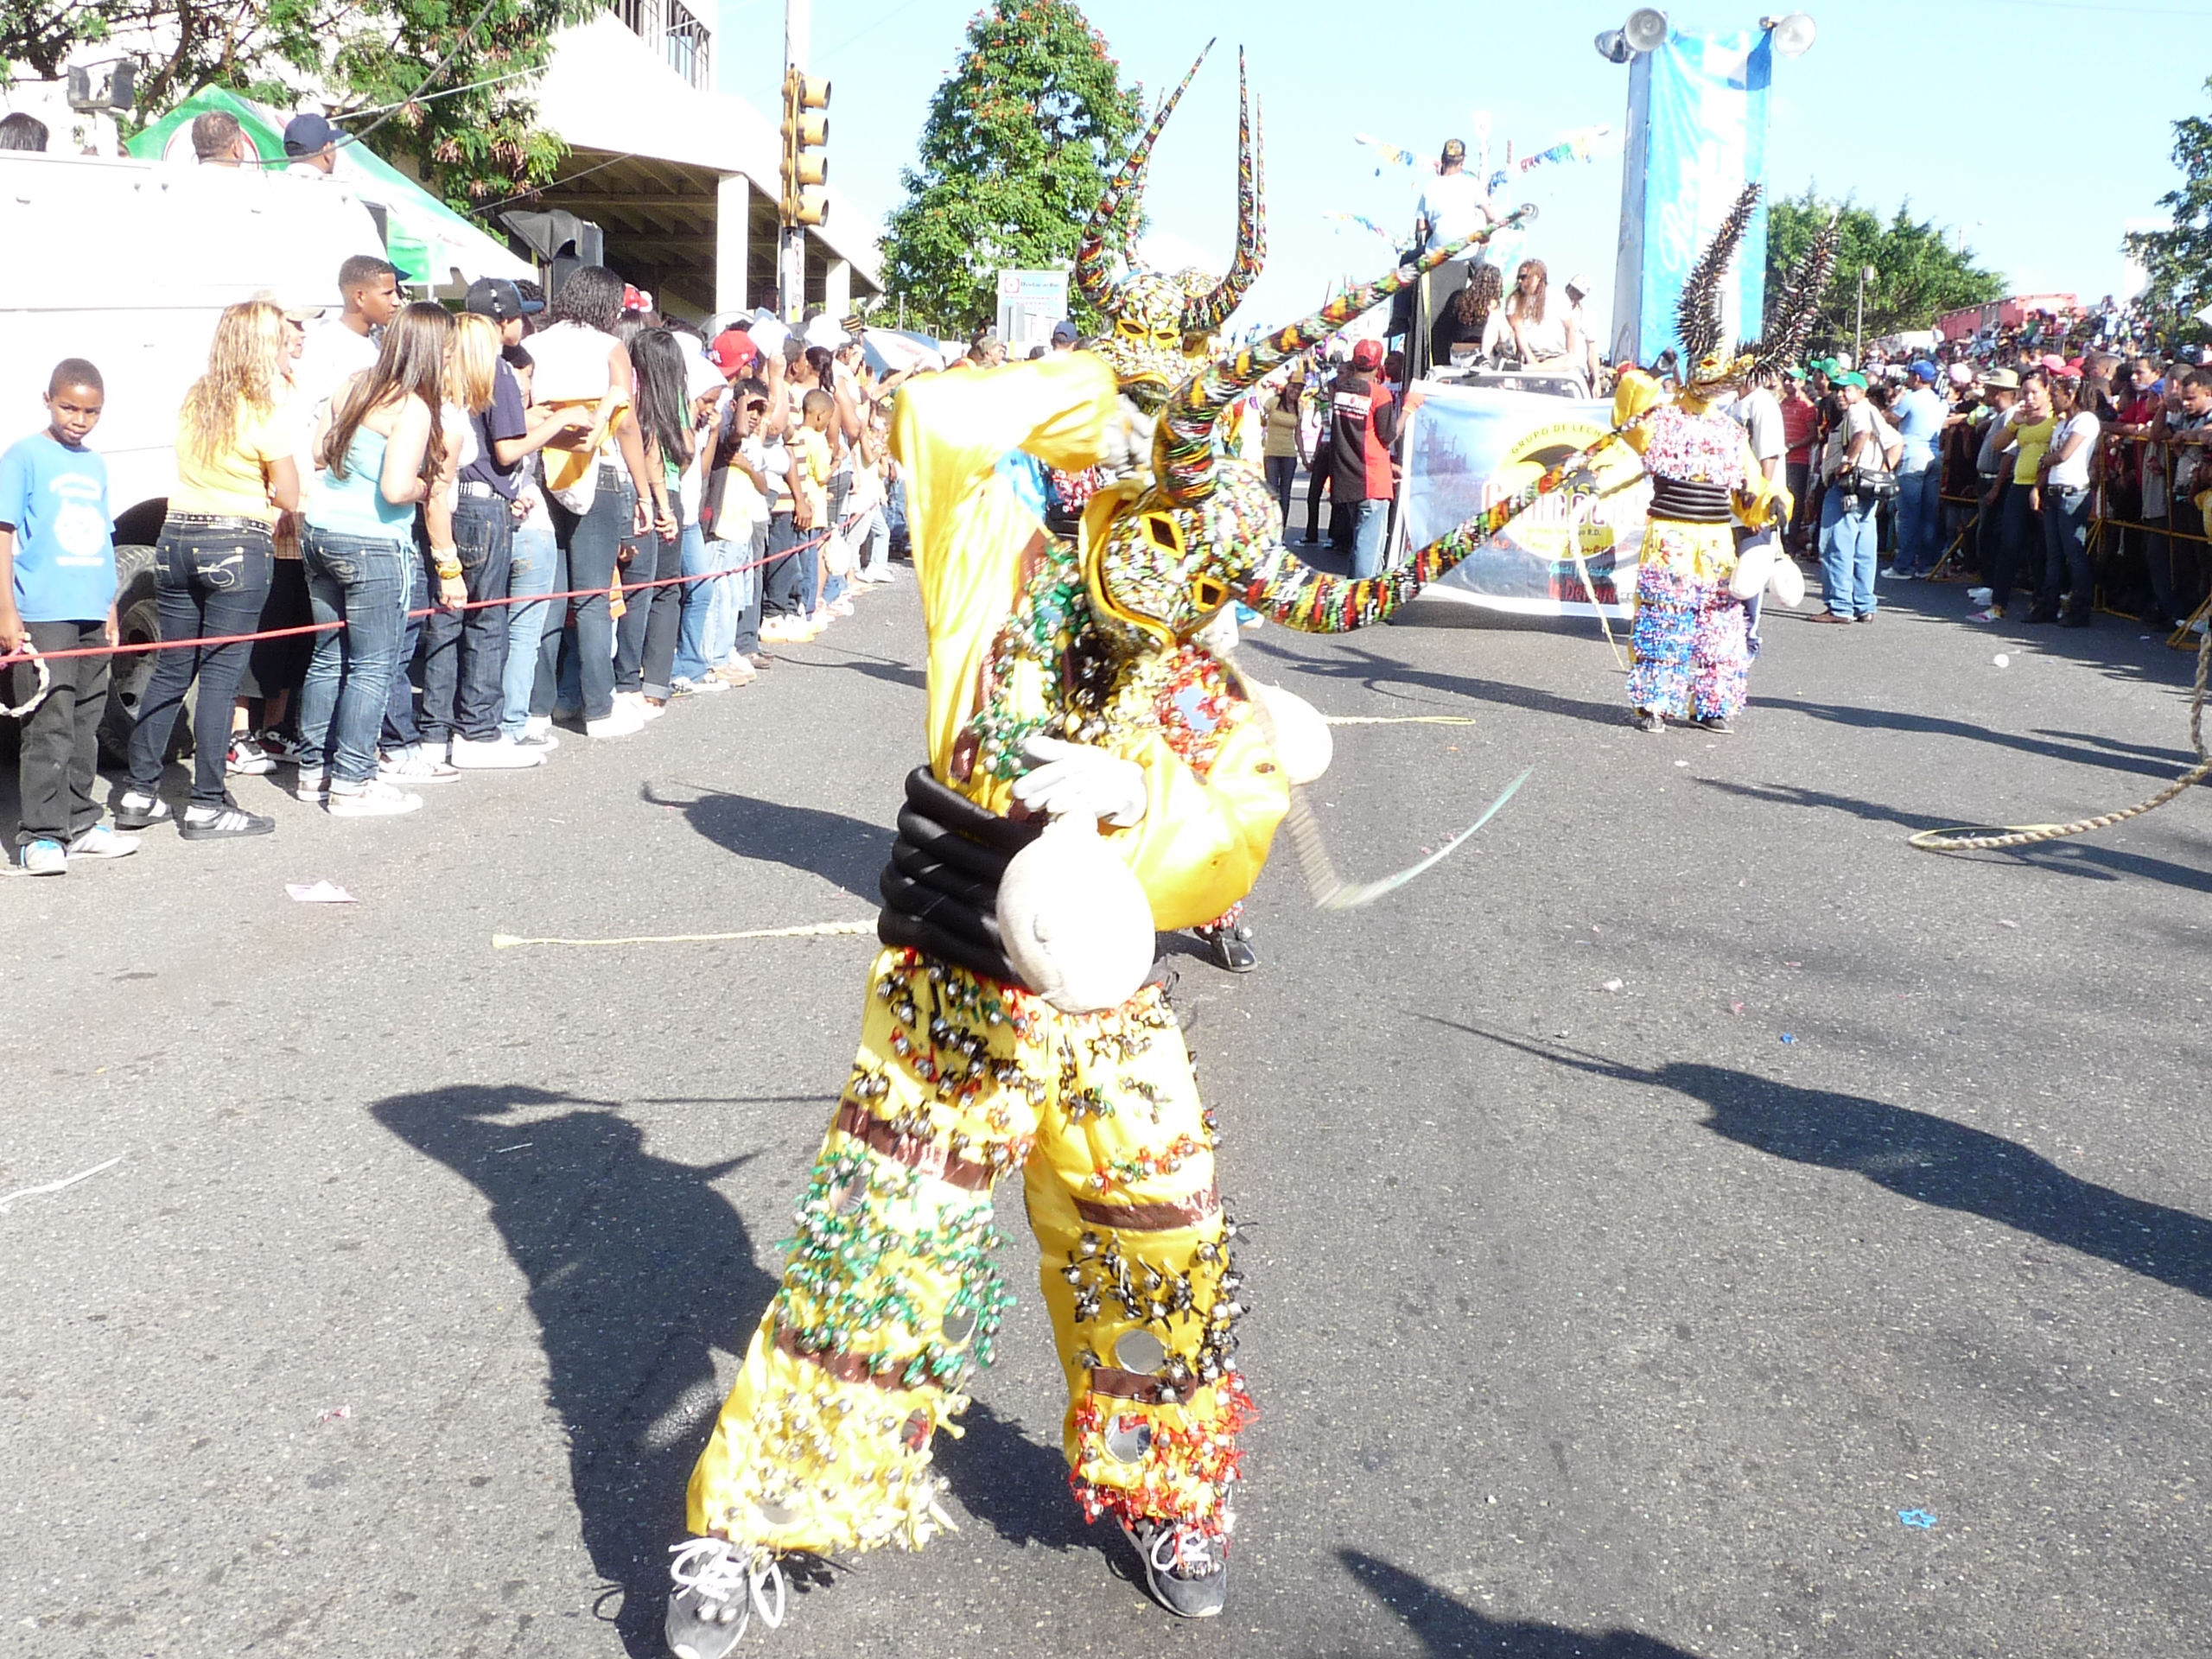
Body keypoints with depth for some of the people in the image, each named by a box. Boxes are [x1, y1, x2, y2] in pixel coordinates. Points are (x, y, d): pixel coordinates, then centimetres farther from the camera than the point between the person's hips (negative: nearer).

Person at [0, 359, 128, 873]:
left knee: (84, 726, 12)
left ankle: (79, 825, 20)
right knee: (49, 727, -9)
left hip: (92, 617, 6)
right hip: (42, 615, -6)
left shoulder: (95, 465, 15)